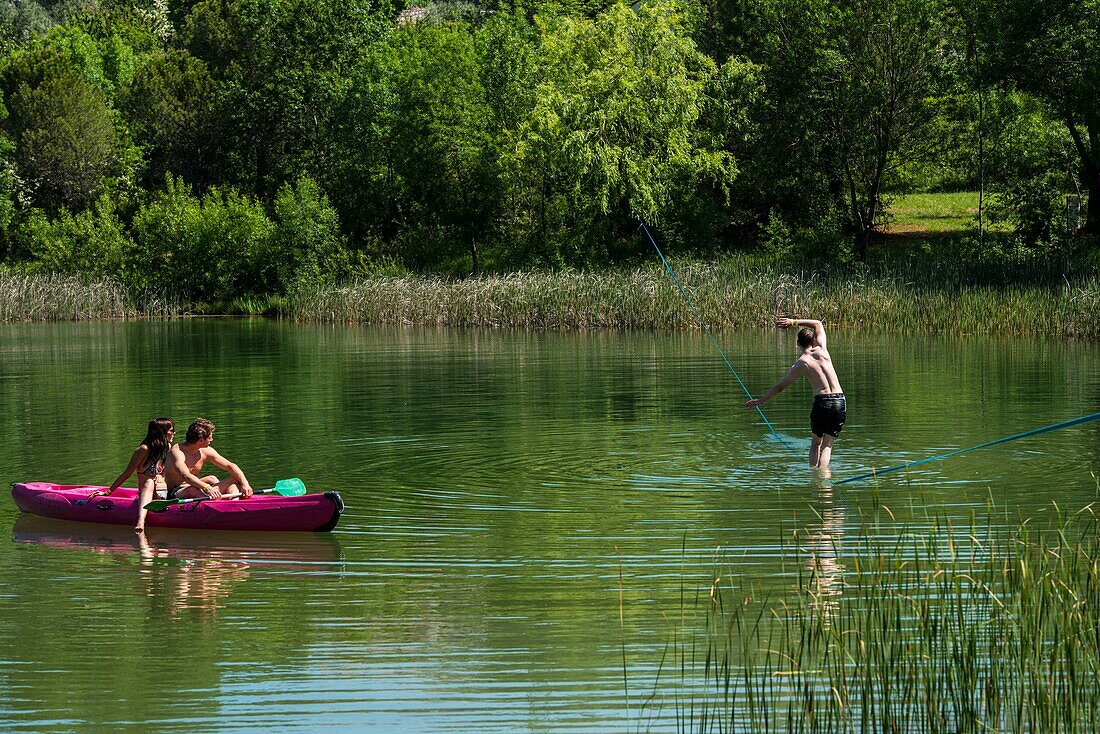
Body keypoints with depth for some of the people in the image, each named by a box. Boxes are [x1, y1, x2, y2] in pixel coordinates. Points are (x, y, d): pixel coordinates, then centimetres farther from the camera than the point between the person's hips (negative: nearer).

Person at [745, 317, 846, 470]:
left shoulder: (800, 364, 2)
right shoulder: (821, 349, 8)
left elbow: (780, 387, 8)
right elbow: (817, 324, 27)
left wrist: (760, 401, 19)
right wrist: (793, 322, 25)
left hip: (822, 401, -2)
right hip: (840, 402, 2)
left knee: (816, 442, 21)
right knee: (827, 445, 6)